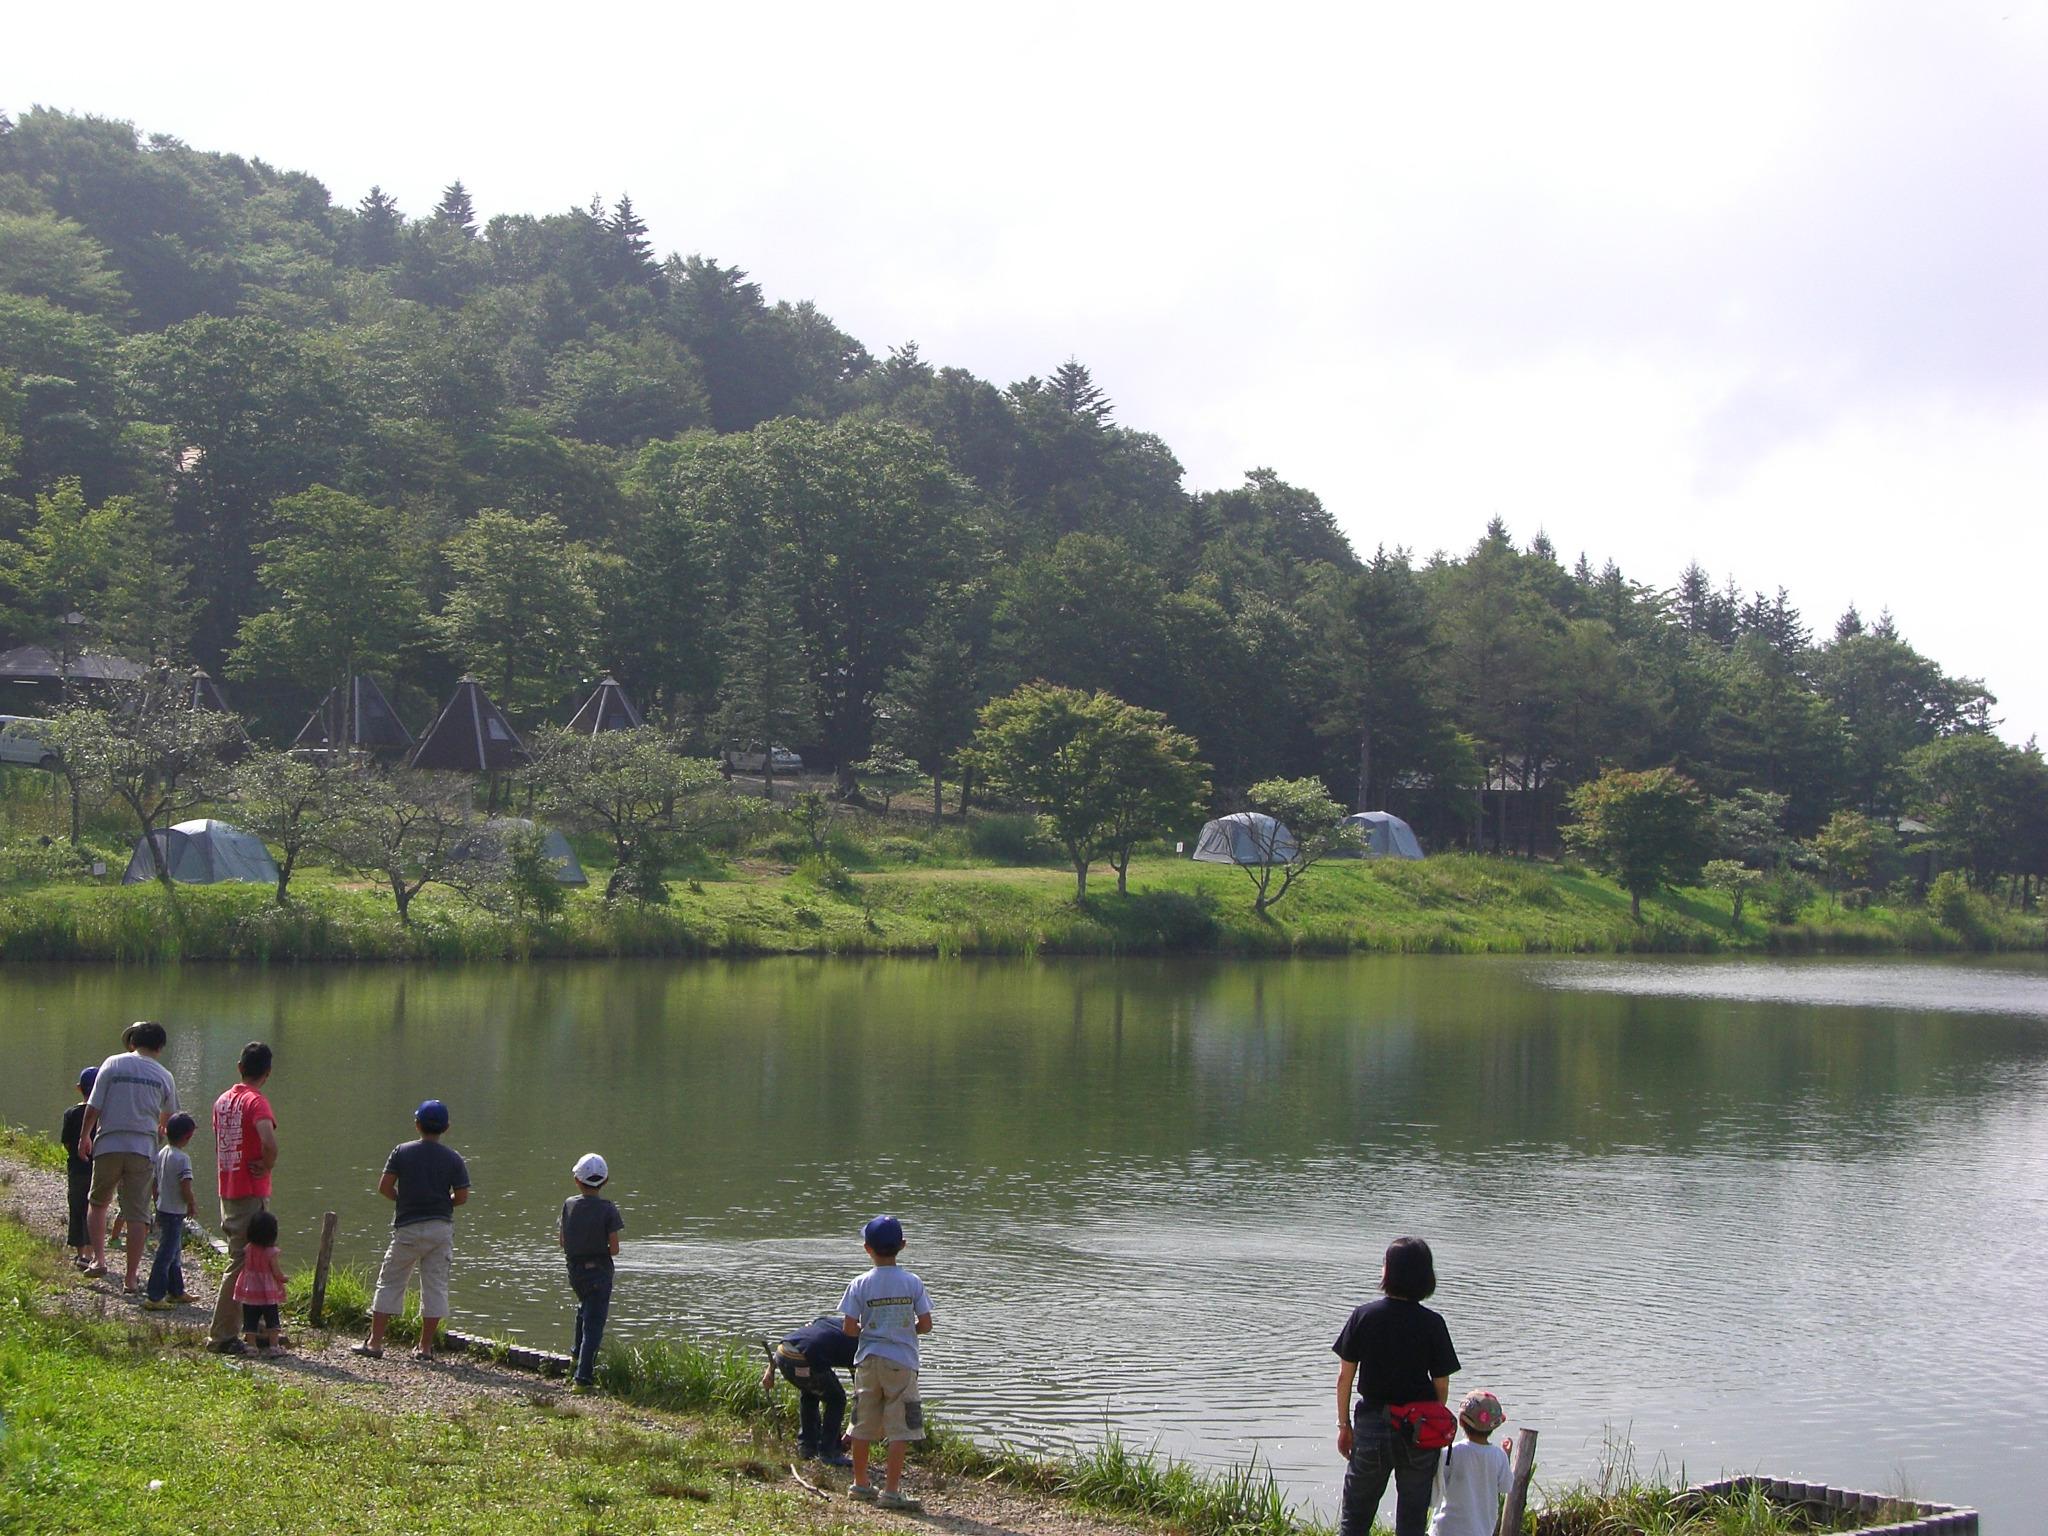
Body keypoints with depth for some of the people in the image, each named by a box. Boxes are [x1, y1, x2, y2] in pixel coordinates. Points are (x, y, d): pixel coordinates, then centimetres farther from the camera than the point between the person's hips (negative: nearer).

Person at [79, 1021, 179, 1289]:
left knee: (97, 1203, 20)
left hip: (108, 1146, 0)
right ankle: (132, 1277, 4)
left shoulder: (113, 1064, 1)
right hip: (143, 1149, 0)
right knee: (137, 1214, 3)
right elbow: (168, 1116, 20)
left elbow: (93, 1106, -2)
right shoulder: (164, 1076, 6)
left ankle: (99, 1259, 9)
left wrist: (84, 1137, 11)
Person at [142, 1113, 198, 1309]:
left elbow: (154, 1186, 12)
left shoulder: (160, 1153, 4)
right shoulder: (182, 1159, -20)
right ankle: (154, 1296, -3)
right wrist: (191, 1206, -6)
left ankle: (176, 1291, 30)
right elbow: (186, 1190, -23)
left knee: (173, 1252, 19)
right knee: (166, 1255, -4)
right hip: (175, 1214, -8)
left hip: (162, 1210, 8)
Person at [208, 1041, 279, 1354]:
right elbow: (269, 1142, -30)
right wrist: (267, 1166, -13)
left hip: (227, 1191, 8)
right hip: (251, 1194, -8)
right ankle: (221, 1336, -2)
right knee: (240, 1264, -3)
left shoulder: (222, 1100, 10)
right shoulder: (256, 1102, -15)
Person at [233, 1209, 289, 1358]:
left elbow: (245, 1267, 6)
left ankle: (252, 1346, 13)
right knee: (272, 1320, 8)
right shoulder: (271, 1252, -17)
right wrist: (283, 1278, 7)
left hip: (249, 1291, 3)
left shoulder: (247, 1249, -5)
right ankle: (274, 1346, 8)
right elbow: (277, 1273, -14)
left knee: (250, 1320, 10)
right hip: (269, 1293, -3)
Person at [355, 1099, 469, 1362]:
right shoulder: (453, 1158, -1)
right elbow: (462, 1197, -3)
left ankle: (375, 1342, 8)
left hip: (408, 1227, -1)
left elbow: (384, 1187, -6)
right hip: (441, 1227, 1)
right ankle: (425, 1348, 7)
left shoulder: (402, 1151, -2)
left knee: (389, 1283, 9)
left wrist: (403, 1199, 12)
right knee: (435, 1286, 6)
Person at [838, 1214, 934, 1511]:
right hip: (901, 1362, -2)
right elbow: (925, 1325, -4)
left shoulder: (860, 1285, -6)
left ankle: (860, 1484, 26)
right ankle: (891, 1491, -4)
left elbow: (849, 1328, -7)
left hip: (868, 1361, 2)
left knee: (863, 1426, 14)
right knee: (900, 1429, 0)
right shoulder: (912, 1283, -6)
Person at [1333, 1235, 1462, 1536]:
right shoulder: (1432, 1324, -8)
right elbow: (1442, 1387, -3)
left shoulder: (1363, 1316, -7)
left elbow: (1345, 1377, -3)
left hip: (1371, 1425, 0)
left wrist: (1344, 1424, 9)